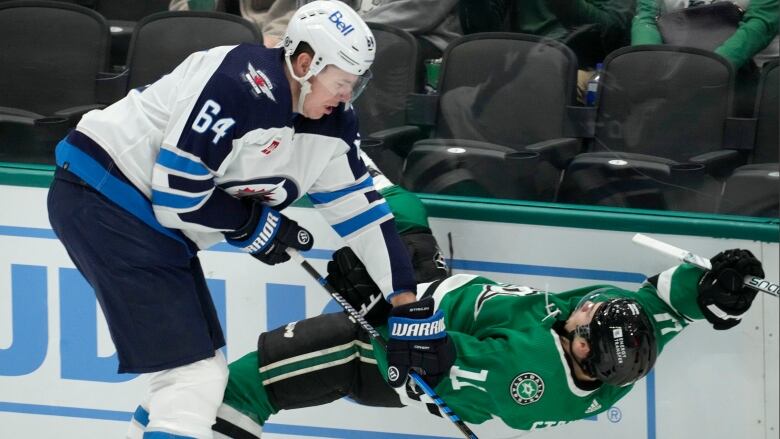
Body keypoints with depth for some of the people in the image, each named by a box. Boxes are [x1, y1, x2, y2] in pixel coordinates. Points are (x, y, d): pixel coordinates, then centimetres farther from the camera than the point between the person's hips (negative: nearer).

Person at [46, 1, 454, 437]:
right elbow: (175, 195, -24)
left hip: (153, 222, 10)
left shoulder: (330, 124, 2)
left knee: (204, 374, 14)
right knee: (194, 380, -15)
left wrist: (408, 305, 6)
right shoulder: (244, 86, -25)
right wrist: (256, 225, -8)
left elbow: (362, 208, 9)